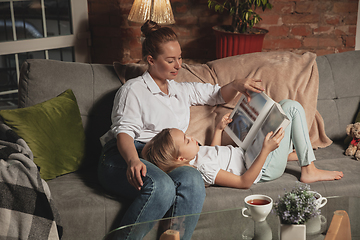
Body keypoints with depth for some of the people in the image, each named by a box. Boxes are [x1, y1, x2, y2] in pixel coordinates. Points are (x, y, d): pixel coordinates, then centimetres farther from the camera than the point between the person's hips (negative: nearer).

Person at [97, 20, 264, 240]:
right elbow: (124, 132, -6)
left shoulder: (182, 91, 28)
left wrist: (237, 85, 10)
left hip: (165, 162, 5)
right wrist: (133, 160, -28)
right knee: (161, 187, -38)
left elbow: (218, 95, 35)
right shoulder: (134, 90, 8)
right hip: (124, 159, -4)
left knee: (192, 179, -33)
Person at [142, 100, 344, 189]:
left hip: (249, 153, 10)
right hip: (265, 168, -10)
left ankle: (287, 152, 28)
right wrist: (266, 150, -39)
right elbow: (244, 182, -32)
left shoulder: (194, 155, -6)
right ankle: (309, 171, -4)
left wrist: (219, 129, 11)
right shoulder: (202, 169, -35)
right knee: (292, 107, -11)